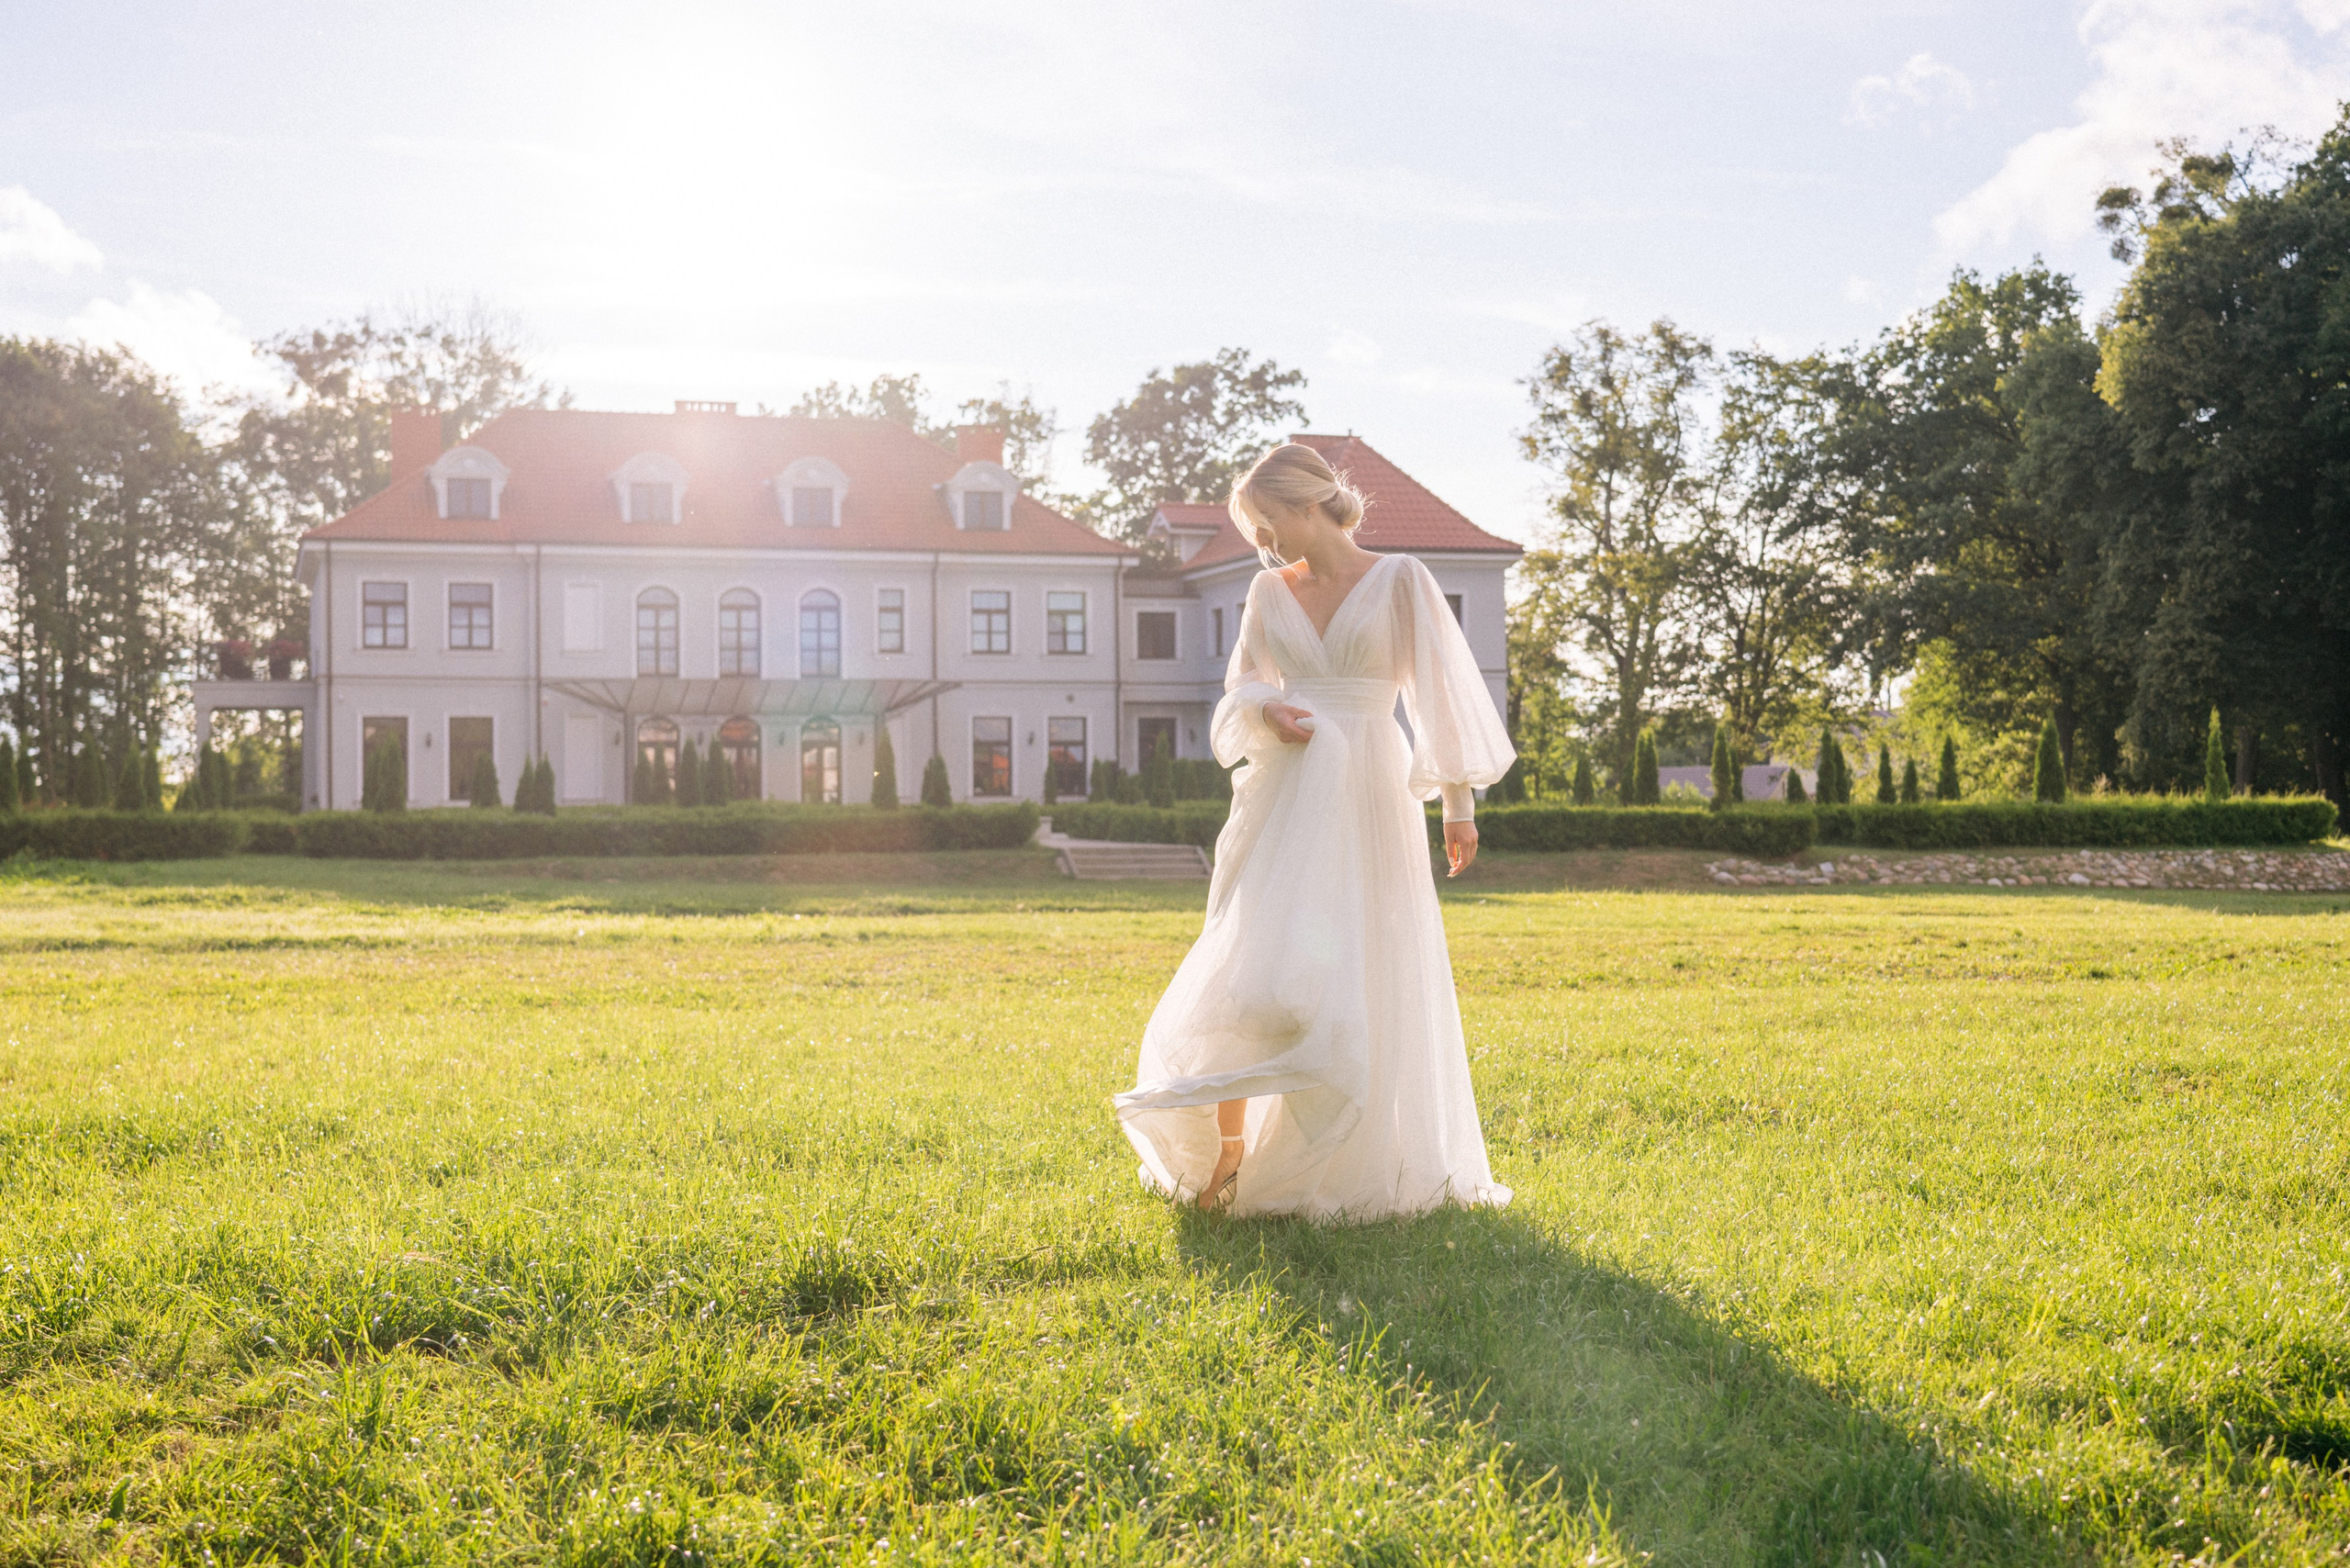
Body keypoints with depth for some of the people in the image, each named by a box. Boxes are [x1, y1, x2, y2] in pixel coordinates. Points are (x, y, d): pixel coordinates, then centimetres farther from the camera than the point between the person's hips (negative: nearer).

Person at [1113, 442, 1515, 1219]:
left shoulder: (1398, 579, -1)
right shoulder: (1269, 591, 9)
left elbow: (1441, 689, -1)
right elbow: (1241, 685, 18)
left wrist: (1459, 804, -4)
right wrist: (1267, 711, -6)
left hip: (1367, 800, -3)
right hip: (1285, 797, 3)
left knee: (1364, 977, 1)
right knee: (1256, 962, -7)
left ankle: (1365, 1166, 13)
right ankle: (1229, 1146, 5)